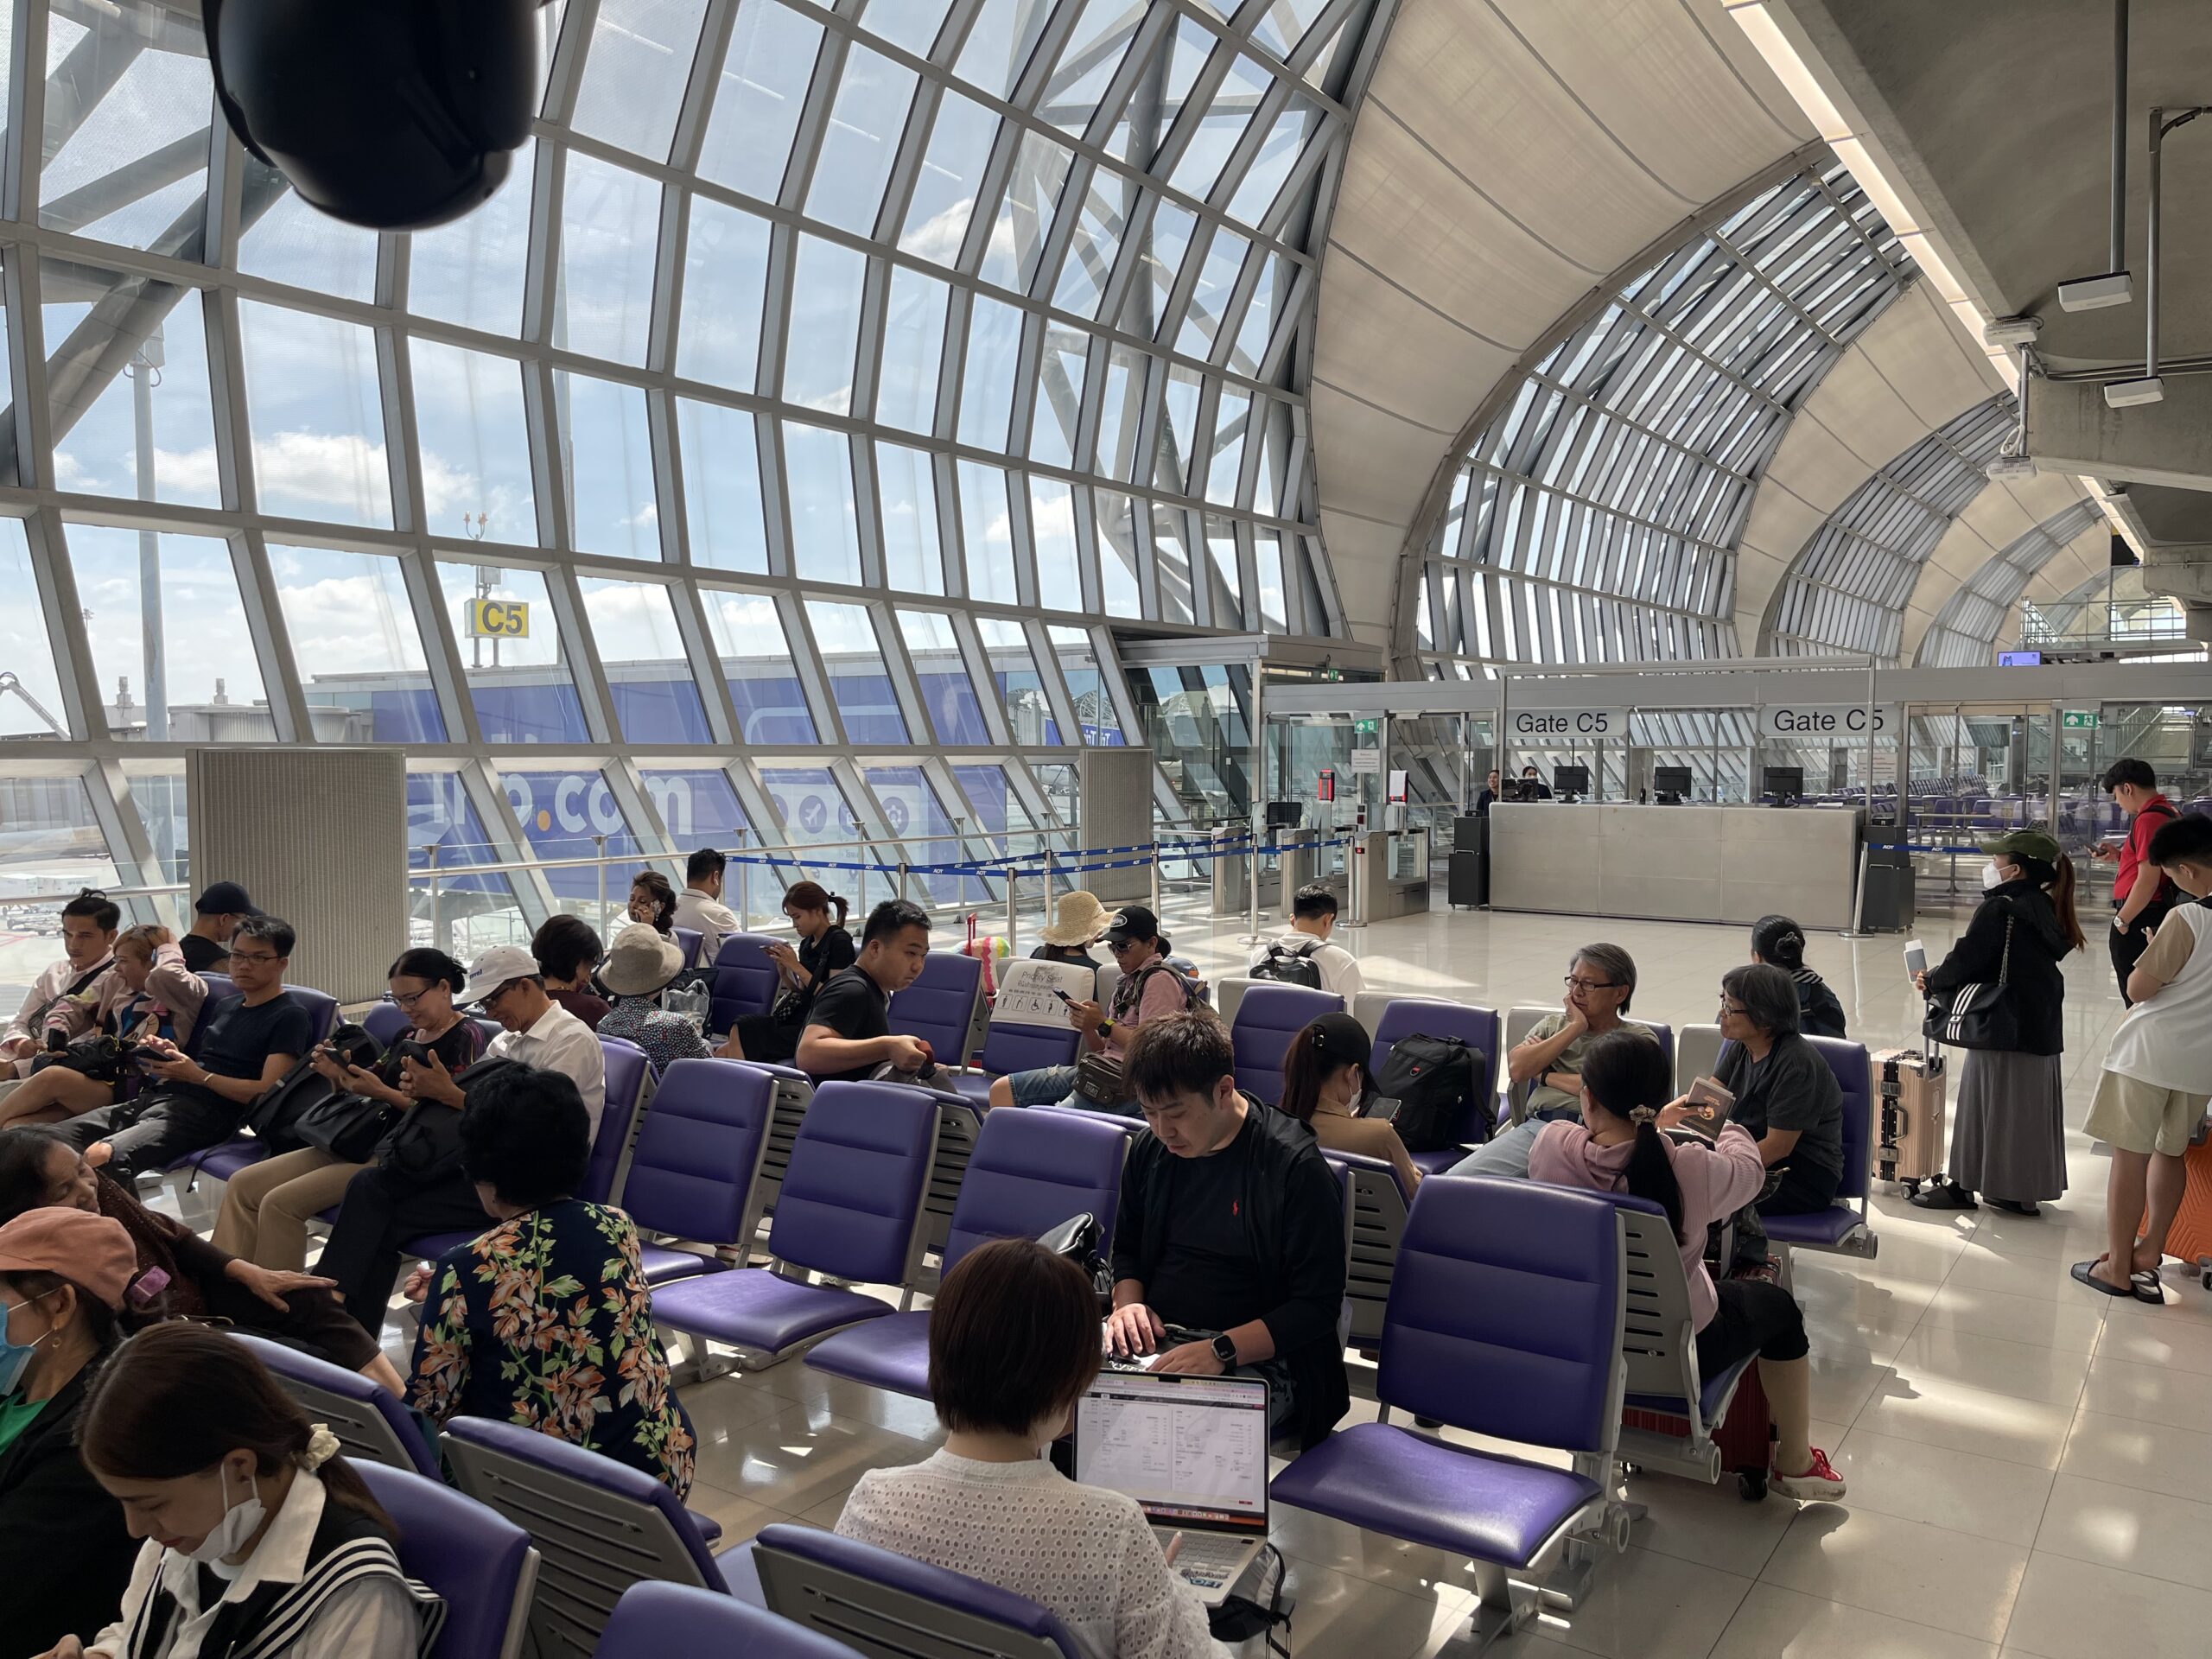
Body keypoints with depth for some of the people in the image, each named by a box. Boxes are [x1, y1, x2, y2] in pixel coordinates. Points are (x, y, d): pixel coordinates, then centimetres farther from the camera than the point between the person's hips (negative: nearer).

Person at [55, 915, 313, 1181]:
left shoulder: (290, 1017, -1)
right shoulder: (225, 1006, 27)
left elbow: (268, 1092, -11)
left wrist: (198, 1075, -12)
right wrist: (173, 1056, 3)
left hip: (204, 1112, -9)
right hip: (153, 1098, 9)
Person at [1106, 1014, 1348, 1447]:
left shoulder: (1295, 1165, -11)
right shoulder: (1151, 1149, 8)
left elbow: (1317, 1308, -11)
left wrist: (1222, 1350, -23)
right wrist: (1128, 1303, 1)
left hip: (1255, 1359, -5)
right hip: (1152, 1339, 6)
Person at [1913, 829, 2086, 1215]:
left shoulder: (1998, 908, -16)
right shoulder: (2044, 908, 9)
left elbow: (1964, 961, -17)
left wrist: (1931, 983, 2)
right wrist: (1941, 978, 15)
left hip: (2004, 1029, -8)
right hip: (2042, 1029, 8)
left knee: (1986, 1105, 1)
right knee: (2029, 1107, 13)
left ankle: (1965, 1185, 10)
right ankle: (2022, 1190, 20)